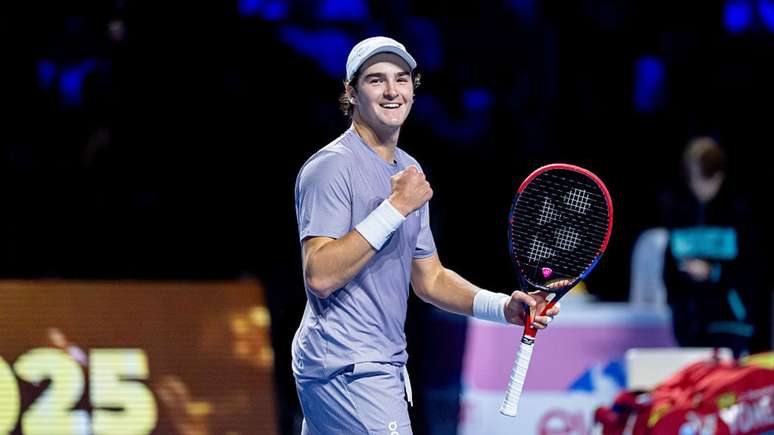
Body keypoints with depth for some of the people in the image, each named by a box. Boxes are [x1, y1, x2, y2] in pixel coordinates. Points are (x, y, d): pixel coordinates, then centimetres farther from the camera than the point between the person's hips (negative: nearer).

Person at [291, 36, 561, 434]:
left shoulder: (409, 172, 17)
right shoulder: (331, 167, -11)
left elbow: (429, 279, 21)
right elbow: (320, 275, -22)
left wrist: (503, 307, 5)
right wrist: (395, 207, -22)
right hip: (349, 368, -9)